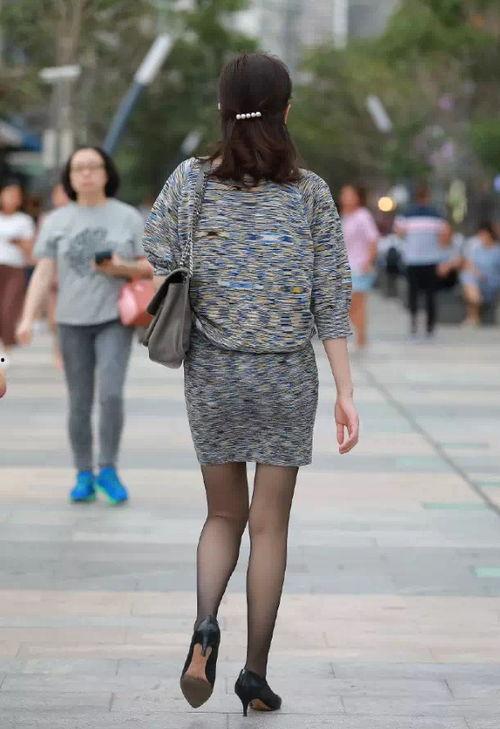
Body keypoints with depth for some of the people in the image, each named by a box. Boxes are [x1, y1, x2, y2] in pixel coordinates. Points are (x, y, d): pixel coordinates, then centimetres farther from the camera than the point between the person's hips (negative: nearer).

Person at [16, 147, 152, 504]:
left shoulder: (128, 217, 3)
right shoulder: (56, 221, 5)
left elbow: (149, 268, 5)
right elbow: (43, 274, 1)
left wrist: (122, 268, -16)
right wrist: (28, 318, -11)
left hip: (114, 319, -1)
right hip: (72, 322, 1)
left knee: (111, 395, -16)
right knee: (80, 403, 3)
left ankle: (108, 469, 0)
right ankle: (84, 477, 14)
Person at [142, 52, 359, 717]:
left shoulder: (188, 184, -4)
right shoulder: (310, 194, -5)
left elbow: (157, 276, -2)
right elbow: (331, 298, -5)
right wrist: (345, 392, -2)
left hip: (211, 375, 1)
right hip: (287, 376, -1)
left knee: (223, 515, 17)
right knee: (269, 526, 8)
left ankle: (204, 627, -8)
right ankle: (257, 673, 11)